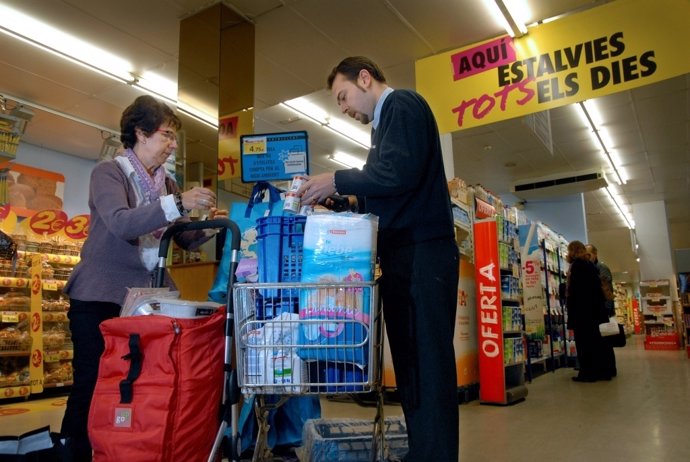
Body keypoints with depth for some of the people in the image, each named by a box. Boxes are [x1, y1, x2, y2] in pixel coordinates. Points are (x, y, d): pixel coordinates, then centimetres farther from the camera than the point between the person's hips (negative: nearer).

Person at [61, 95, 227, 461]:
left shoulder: (167, 183, 12)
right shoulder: (108, 172, -5)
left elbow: (185, 240, 10)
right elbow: (120, 224, -24)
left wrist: (208, 226, -9)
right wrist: (177, 205, -33)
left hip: (148, 299, 5)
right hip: (100, 299, -5)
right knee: (92, 384, 1)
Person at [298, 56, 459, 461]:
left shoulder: (402, 104, -2)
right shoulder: (387, 120, 25)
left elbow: (401, 173, -19)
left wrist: (337, 181, -8)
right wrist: (346, 202, 14)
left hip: (421, 255, -10)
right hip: (405, 257, 10)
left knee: (426, 363, -7)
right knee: (411, 361, 10)